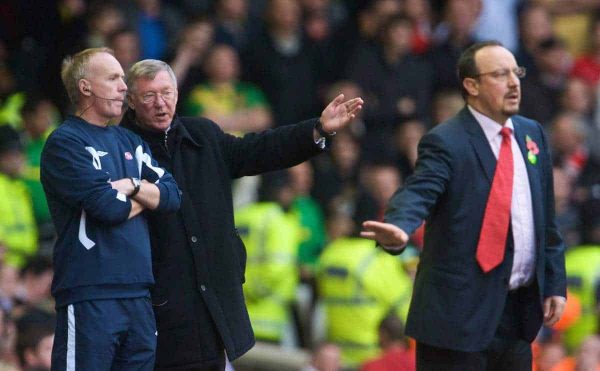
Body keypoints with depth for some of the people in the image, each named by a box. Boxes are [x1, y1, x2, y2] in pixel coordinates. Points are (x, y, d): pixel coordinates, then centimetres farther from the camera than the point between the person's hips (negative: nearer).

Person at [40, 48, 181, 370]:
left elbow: (172, 196, 9)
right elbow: (108, 208, -15)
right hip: (90, 293, -7)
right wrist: (143, 199, 4)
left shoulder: (130, 142, 19)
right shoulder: (64, 143, -5)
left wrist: (132, 186, -8)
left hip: (138, 293, 7)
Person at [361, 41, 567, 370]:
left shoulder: (532, 133, 12)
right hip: (462, 310, -7)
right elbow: (417, 193, -26)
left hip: (520, 309, 7)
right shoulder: (446, 142, -10)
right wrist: (398, 228, -48)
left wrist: (555, 283, 13)